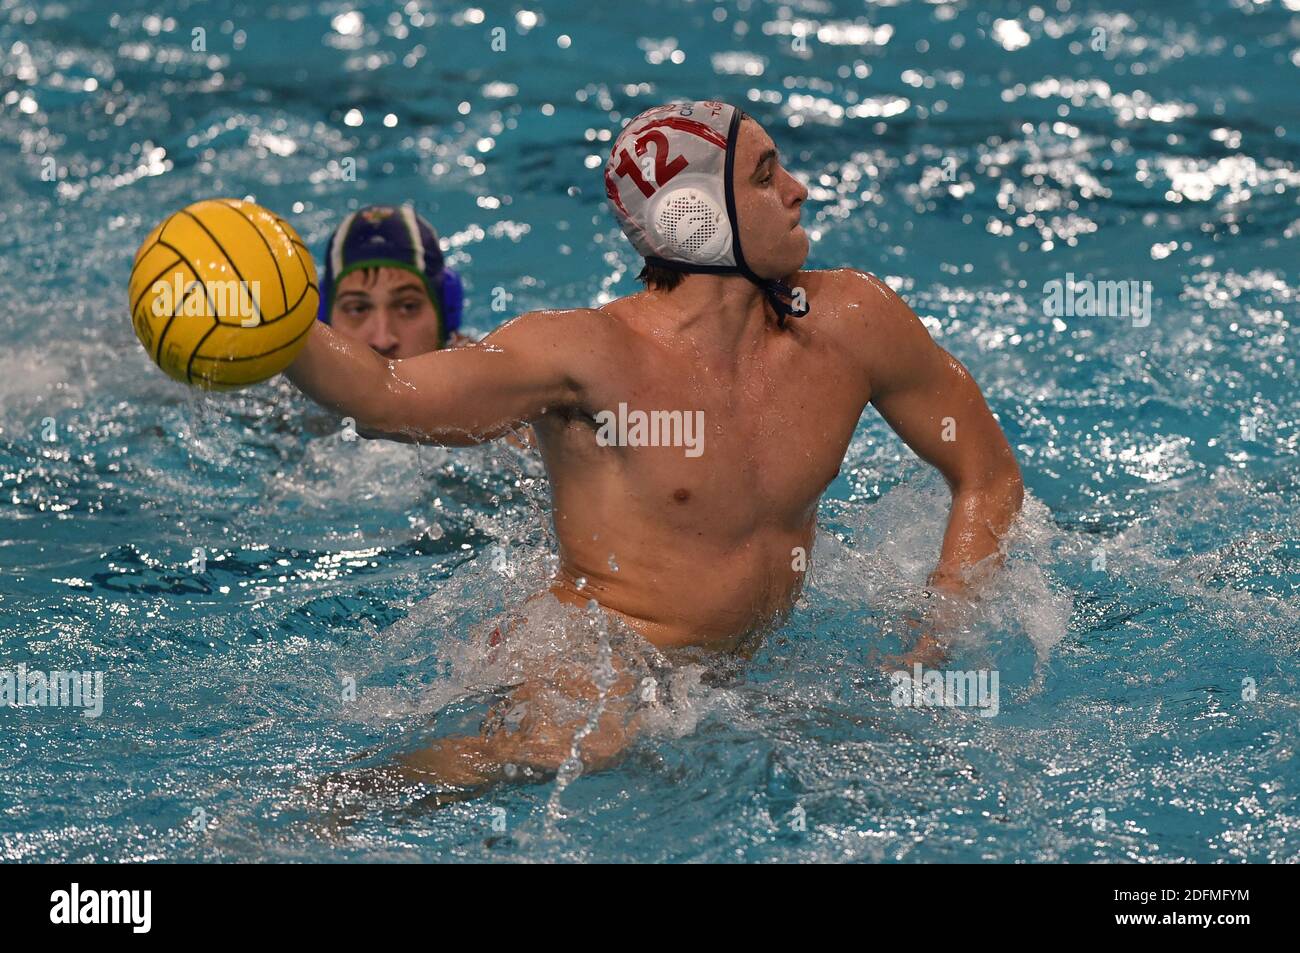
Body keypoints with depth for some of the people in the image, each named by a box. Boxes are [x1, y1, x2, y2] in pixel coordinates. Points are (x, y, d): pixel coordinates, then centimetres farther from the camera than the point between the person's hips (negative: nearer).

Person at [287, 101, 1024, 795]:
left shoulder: (851, 322, -1)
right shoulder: (590, 355, -14)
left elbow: (990, 478, 8)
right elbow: (386, 396, -14)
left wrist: (933, 643, -4)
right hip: (589, 666, -8)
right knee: (585, 743, -36)